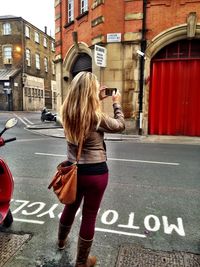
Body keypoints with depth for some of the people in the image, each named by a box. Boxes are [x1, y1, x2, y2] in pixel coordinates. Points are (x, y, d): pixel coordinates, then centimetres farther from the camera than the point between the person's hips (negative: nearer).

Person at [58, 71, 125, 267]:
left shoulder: (67, 111, -5)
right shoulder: (96, 116, -20)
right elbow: (120, 126, -2)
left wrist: (99, 99, 18)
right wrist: (117, 103, 10)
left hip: (73, 169, 6)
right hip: (96, 172, -6)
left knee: (70, 207, 28)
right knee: (89, 216, 12)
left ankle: (61, 241, 55)